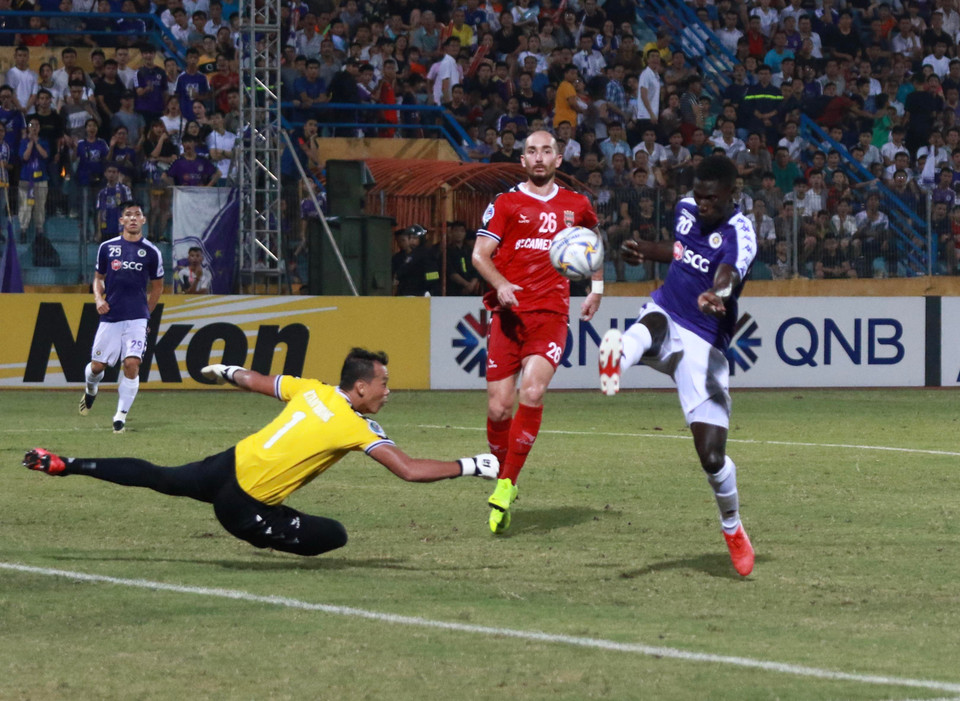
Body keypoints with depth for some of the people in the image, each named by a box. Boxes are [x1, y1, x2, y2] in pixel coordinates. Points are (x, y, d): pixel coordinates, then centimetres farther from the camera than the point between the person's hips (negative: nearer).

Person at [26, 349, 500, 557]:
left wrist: (225, 372, 39)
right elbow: (410, 471, -23)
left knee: (160, 478, 27)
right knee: (335, 536, -2)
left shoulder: (311, 390, 2)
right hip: (245, 507, -7)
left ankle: (62, 464, 26)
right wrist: (470, 467, -14)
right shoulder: (355, 428, -17)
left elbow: (254, 381, 17)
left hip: (227, 466, 7)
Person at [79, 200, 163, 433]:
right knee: (97, 365, 5)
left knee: (132, 364, -15)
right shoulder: (107, 247, 5)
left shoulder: (151, 252, 3)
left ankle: (121, 415, -5)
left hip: (136, 319, -1)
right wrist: (99, 299, -1)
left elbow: (157, 287, 14)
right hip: (110, 316, 1)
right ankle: (91, 389, 40)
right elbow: (98, 278, 17)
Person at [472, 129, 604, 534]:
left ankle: (506, 486, -17)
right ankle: (501, 478, 18)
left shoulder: (576, 207, 13)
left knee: (532, 392, -22)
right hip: (509, 314, 0)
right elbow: (480, 254, -1)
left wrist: (597, 288, 29)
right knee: (498, 407, -5)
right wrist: (500, 285, -19)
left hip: (551, 314, 0)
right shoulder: (506, 204, 6)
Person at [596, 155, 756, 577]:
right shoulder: (686, 209, 5)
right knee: (652, 328, -38)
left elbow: (728, 273, -39)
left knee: (712, 456, -9)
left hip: (704, 347, -4)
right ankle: (618, 361, -76)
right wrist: (645, 253, 13)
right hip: (667, 318, 4)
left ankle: (733, 529, 20)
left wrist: (717, 295, -62)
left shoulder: (739, 233, -15)